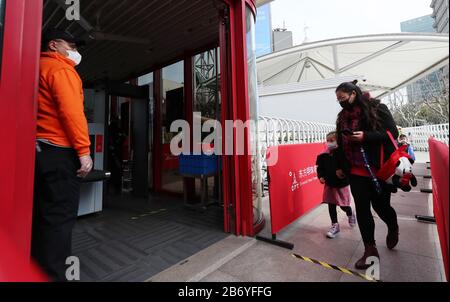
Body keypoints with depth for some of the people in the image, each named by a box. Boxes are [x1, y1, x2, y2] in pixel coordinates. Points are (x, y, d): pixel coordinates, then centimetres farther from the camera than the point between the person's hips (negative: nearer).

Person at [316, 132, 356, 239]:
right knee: (331, 206, 10)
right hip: (329, 185, 4)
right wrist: (321, 176, -11)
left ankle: (350, 214, 45)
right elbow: (320, 168, 3)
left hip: (342, 184, -3)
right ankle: (335, 225, 26)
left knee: (344, 205, 10)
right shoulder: (323, 155, -3)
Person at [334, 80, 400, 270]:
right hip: (355, 171, 4)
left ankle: (393, 228, 45)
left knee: (380, 206, 10)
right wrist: (340, 166, 13)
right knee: (362, 210, 3)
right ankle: (370, 250, 16)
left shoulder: (376, 109, -4)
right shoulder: (343, 116, 11)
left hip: (378, 169, -4)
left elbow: (392, 132, -8)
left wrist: (365, 136, -22)